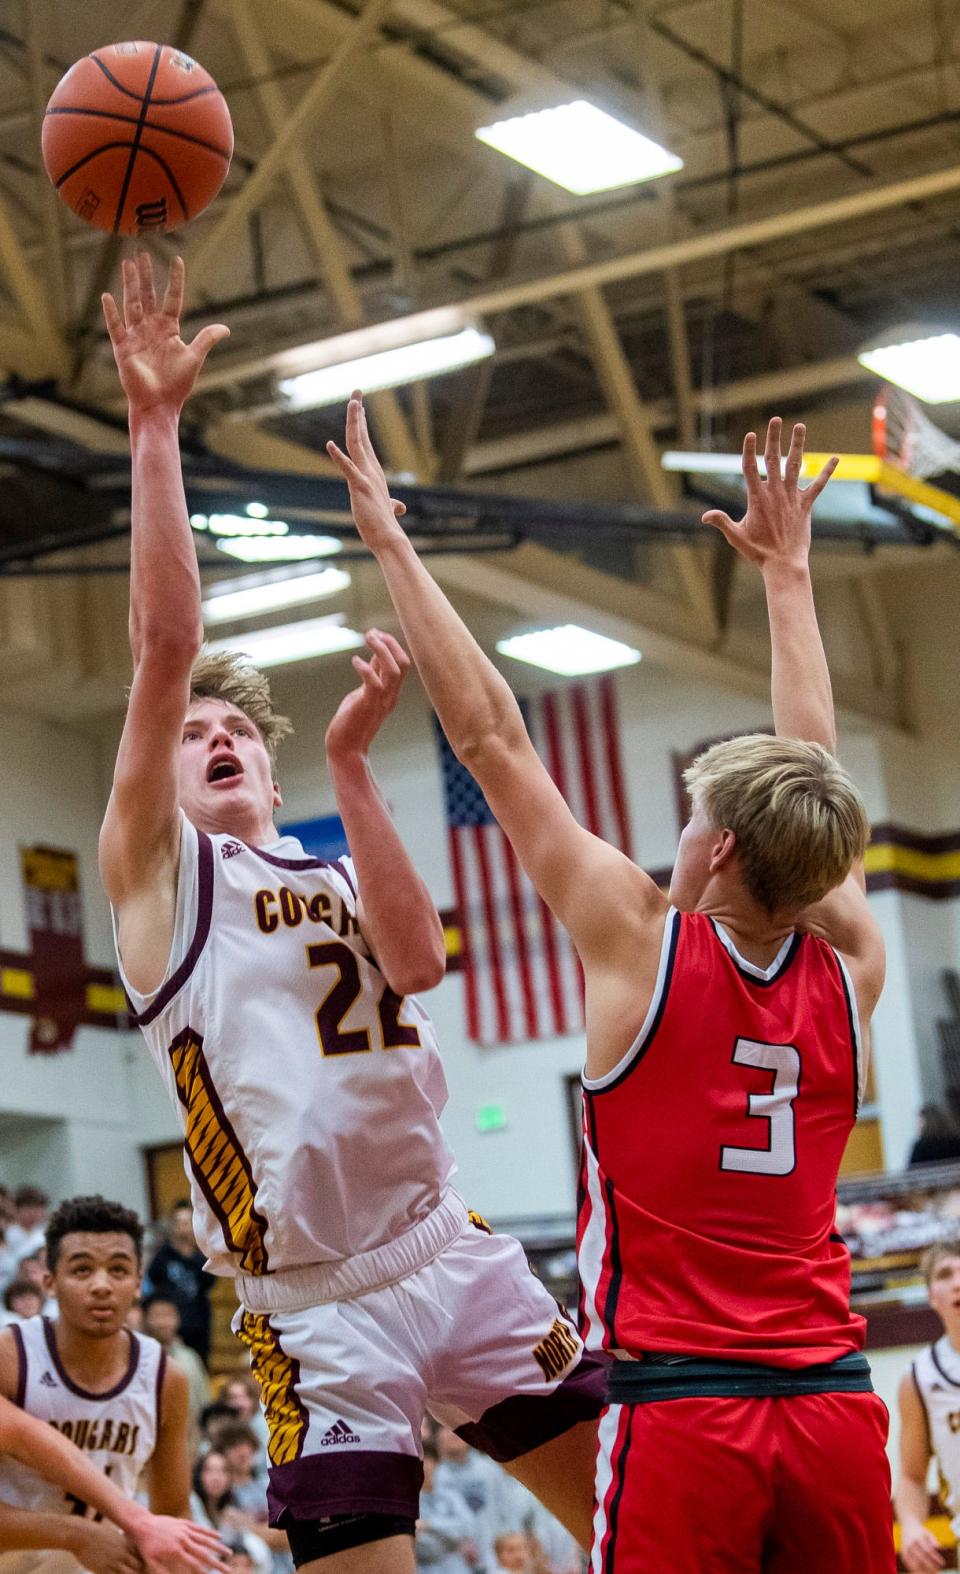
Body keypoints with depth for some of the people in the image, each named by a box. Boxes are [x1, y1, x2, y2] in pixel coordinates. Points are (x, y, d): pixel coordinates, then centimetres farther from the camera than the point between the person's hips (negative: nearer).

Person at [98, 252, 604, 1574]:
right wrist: (155, 427, -13)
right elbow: (166, 645, -8)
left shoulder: (340, 880, 18)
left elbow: (418, 959, -7)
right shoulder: (157, 865, 5)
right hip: (317, 1306, -5)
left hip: (450, 1255, 5)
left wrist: (350, 765, -10)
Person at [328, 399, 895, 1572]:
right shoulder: (849, 968, 5)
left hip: (679, 1409, -5)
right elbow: (814, 769, 21)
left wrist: (389, 539, 5)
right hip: (835, 1404, 5)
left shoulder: (641, 943, -6)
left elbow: (490, 736, -2)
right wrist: (786, 572, 33)